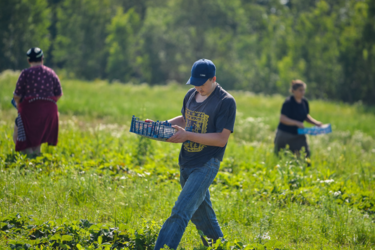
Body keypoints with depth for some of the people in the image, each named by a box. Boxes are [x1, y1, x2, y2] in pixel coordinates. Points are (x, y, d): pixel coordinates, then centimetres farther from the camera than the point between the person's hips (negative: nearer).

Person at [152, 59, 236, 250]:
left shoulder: (226, 102, -15)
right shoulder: (191, 95, 7)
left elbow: (221, 139, -18)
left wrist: (187, 135, -24)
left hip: (206, 165, -8)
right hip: (186, 162, 8)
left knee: (181, 211, -17)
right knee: (200, 212, 20)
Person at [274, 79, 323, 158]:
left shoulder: (304, 102, 2)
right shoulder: (288, 102, -18)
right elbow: (282, 118, -24)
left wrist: (316, 123, 0)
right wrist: (297, 123, -33)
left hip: (298, 135, 6)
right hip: (284, 133, -6)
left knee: (305, 154, -8)